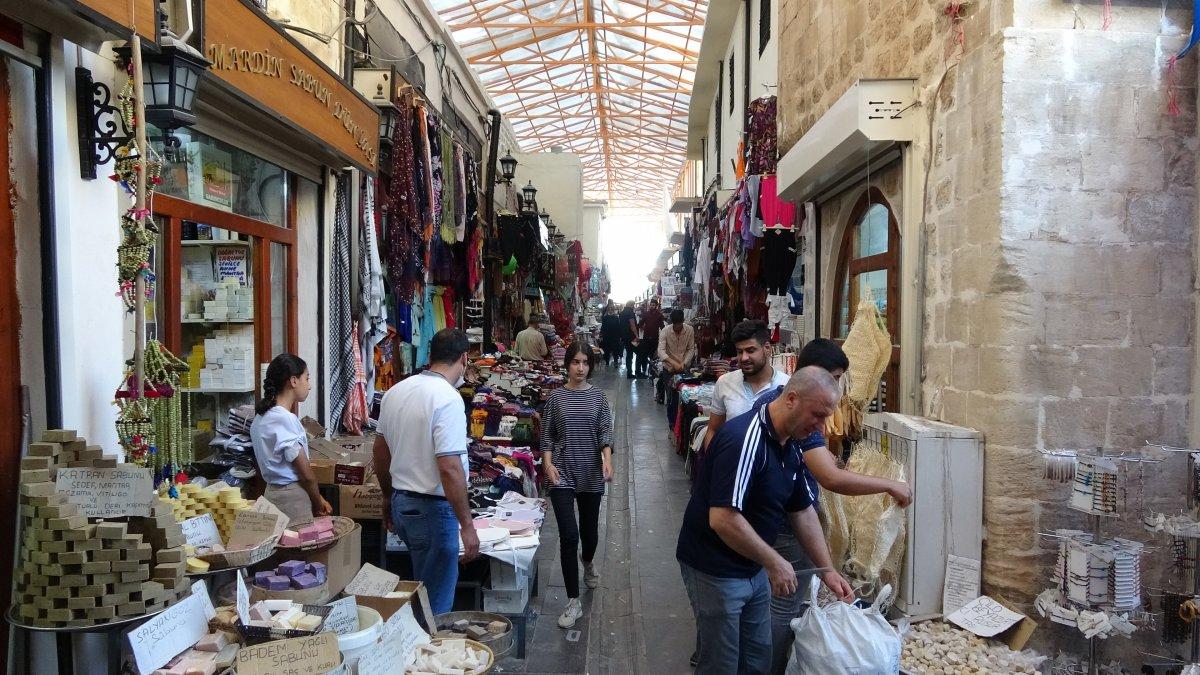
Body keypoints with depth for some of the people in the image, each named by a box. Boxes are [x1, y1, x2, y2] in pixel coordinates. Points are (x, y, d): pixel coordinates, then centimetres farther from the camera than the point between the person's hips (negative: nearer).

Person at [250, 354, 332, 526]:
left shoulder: (262, 416, 11)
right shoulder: (285, 419, -18)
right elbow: (306, 473, -15)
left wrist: (316, 498, 11)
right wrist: (319, 503, 1)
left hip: (272, 490, 9)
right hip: (292, 497, -9)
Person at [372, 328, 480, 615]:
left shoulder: (396, 391, 6)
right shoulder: (448, 398, -20)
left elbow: (380, 451, 16)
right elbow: (449, 468, -25)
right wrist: (467, 526, -19)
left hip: (401, 502, 9)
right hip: (433, 508, -8)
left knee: (423, 588, 24)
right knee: (436, 602, 5)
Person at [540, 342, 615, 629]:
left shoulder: (598, 396, 1)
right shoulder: (555, 397, 0)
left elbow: (605, 432, -4)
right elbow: (547, 436, 3)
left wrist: (607, 460, -19)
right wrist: (548, 464, -10)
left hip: (591, 474, 2)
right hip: (562, 474, -2)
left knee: (589, 531, 16)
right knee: (568, 535, -10)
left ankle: (588, 563, 52)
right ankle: (573, 601, -1)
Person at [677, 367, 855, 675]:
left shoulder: (790, 447, 3)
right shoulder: (744, 439, -27)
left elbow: (803, 511, 12)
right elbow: (722, 519, -33)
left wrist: (827, 570, 9)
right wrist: (774, 562, -23)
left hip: (754, 567, 9)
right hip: (715, 569, -9)